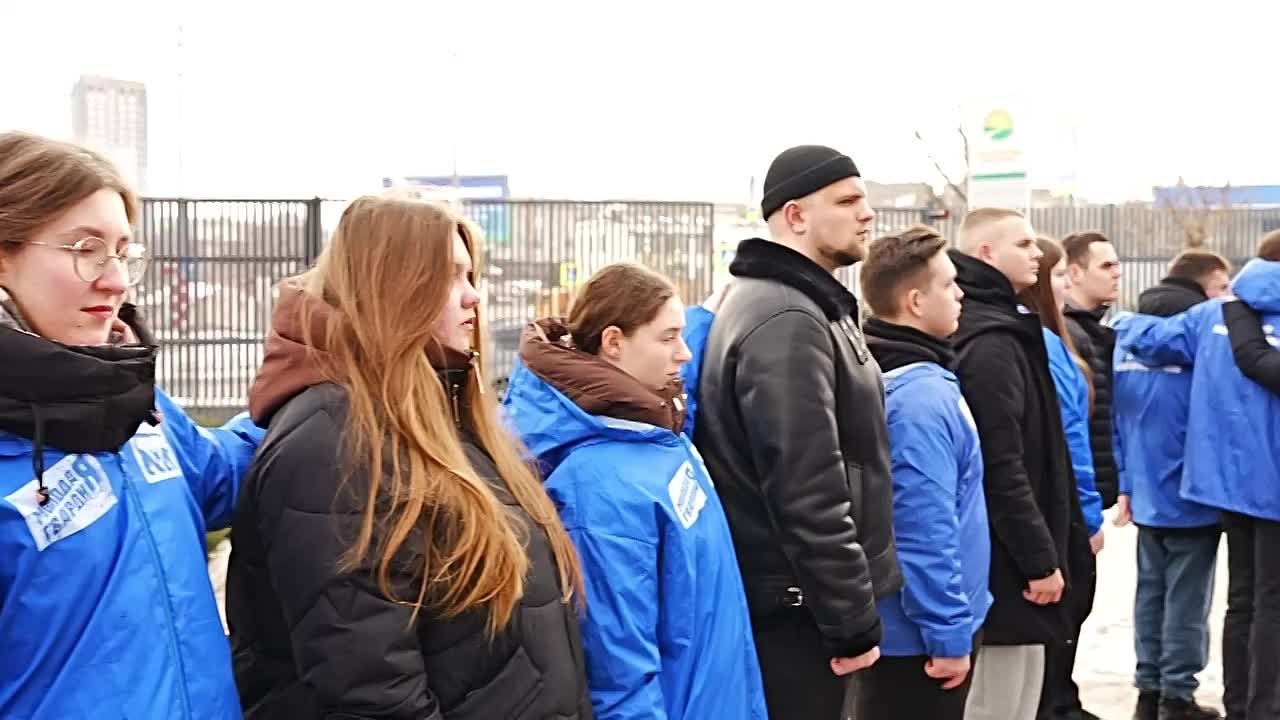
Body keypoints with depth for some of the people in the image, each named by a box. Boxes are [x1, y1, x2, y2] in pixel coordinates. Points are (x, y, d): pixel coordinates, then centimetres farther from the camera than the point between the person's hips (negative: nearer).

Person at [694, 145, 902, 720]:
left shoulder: (794, 305, 13)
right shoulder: (788, 322, -20)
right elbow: (808, 493, -25)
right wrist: (853, 620, -19)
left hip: (792, 598, 10)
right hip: (795, 608, -10)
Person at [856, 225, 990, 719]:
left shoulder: (894, 379, 7)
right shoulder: (921, 396, -23)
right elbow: (925, 533, -26)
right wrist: (950, 633, -20)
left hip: (899, 622, 10)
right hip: (920, 633, -10)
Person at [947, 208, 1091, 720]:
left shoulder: (994, 330, 15)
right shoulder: (990, 342, -17)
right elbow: (1002, 467, -22)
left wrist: (1054, 546, 20)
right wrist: (1040, 558, -18)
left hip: (1004, 552, 10)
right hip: (1008, 557, -10)